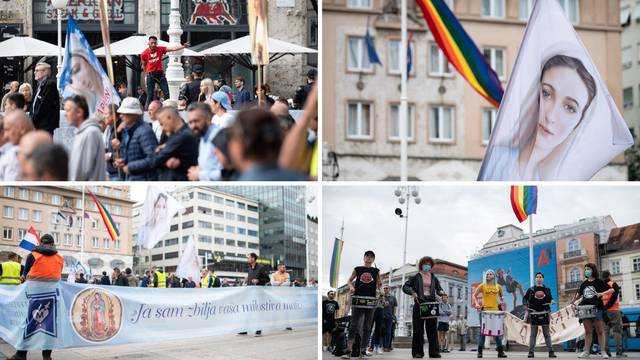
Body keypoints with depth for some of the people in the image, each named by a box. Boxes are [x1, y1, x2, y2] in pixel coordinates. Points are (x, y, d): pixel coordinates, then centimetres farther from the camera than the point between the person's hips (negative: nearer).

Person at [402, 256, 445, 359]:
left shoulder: (434, 278, 15)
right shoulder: (416, 277, 6)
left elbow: (439, 289, 17)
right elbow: (405, 287, 2)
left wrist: (441, 292, -6)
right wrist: (412, 292, -15)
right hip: (419, 303, -2)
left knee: (432, 328, 0)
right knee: (418, 329, -1)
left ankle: (434, 351, 2)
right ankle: (418, 352, 2)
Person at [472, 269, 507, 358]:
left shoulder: (498, 286, 11)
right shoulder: (482, 286, 4)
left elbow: (501, 296, 26)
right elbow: (474, 296, 6)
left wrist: (502, 301, 6)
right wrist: (476, 303, -10)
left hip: (495, 310, 2)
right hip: (484, 310, -2)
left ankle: (500, 351, 4)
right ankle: (480, 351, 4)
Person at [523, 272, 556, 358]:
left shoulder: (547, 289, 10)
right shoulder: (531, 289, 7)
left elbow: (550, 298, 13)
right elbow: (525, 298, 8)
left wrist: (552, 301, -9)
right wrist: (526, 304, -11)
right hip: (534, 312, -1)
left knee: (547, 333, 2)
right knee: (533, 333, 1)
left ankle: (551, 351, 3)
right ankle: (531, 352, 3)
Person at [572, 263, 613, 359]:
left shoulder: (599, 282, -1)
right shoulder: (584, 283, 13)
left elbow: (611, 290, -6)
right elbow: (579, 294, 27)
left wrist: (602, 293, -22)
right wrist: (573, 301, 11)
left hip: (597, 309, -5)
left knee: (600, 331, -1)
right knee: (588, 331, 7)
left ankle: (603, 352, 2)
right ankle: (586, 351, 8)